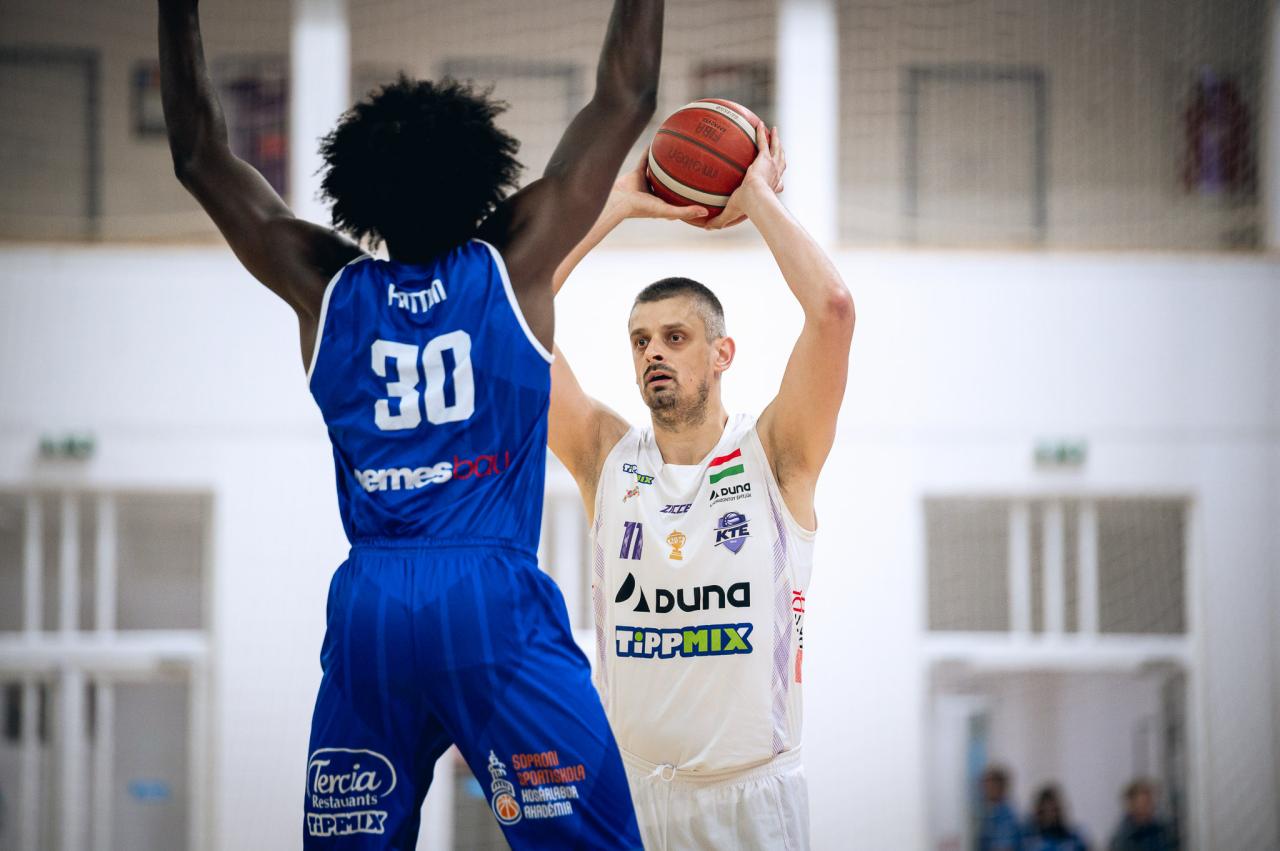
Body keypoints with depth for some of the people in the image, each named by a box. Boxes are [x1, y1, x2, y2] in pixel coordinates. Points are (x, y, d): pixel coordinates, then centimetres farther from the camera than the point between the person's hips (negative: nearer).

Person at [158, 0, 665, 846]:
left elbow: (200, 154, 18)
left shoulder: (327, 287, 8)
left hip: (366, 610, 3)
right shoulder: (514, 264, 2)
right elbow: (626, 101, 7)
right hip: (494, 602, -3)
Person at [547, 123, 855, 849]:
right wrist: (616, 206, 5)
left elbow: (833, 307, -13)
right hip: (630, 790, 2)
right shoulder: (607, 457, 7)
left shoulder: (774, 458, 0)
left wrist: (759, 198, -2)